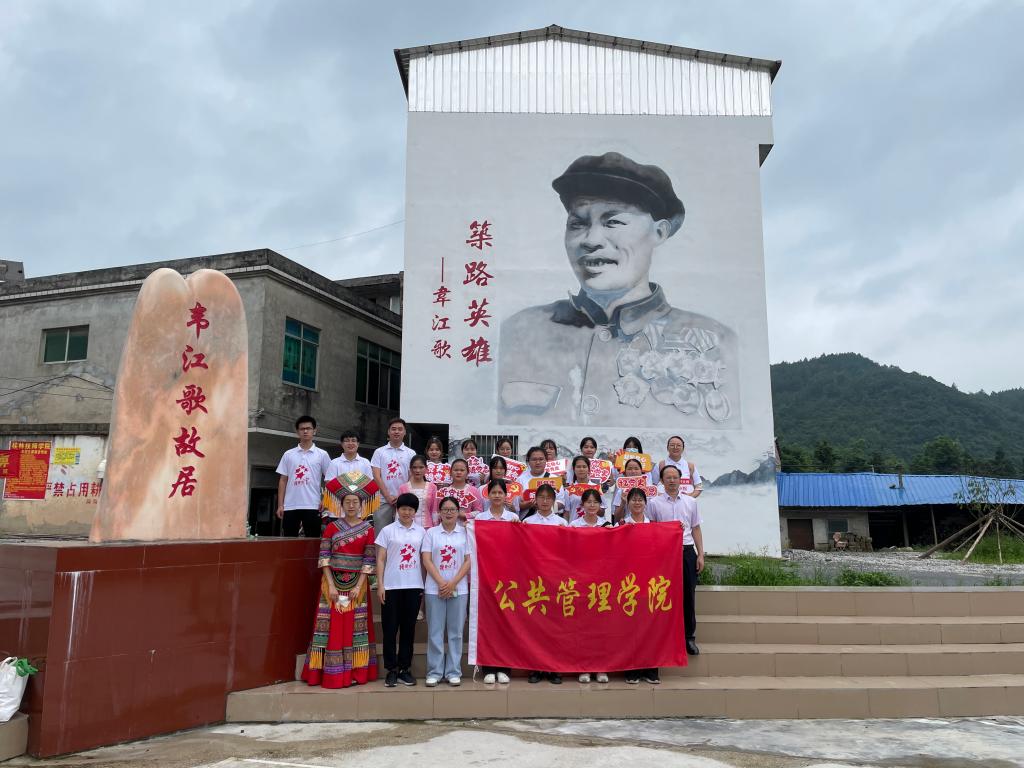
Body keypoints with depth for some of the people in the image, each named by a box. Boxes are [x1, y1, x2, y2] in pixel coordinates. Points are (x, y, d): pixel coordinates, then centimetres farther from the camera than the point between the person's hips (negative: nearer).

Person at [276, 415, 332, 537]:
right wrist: (280, 505, 3)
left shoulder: (322, 454, 4)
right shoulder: (288, 454, 9)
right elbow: (283, 481, 9)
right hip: (290, 506, 2)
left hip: (312, 506, -2)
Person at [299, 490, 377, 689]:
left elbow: (369, 560, -2)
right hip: (333, 581, 0)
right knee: (332, 626, 1)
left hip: (357, 583, 0)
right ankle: (330, 673, 9)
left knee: (355, 626, 3)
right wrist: (331, 585, -12)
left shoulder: (368, 529, 2)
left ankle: (354, 672, 11)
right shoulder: (331, 527, 3)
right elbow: (324, 557, -3)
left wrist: (359, 586, -11)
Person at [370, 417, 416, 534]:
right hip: (383, 501, 0)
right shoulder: (379, 452, 8)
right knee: (381, 534, 0)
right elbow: (376, 477, 0)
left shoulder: (411, 453, 9)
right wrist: (388, 497, -8)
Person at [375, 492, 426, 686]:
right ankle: (391, 670, 12)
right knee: (390, 628, 2)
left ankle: (405, 668, 17)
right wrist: (380, 585, -6)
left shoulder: (421, 532, 8)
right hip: (391, 586, -2)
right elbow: (380, 559, 1)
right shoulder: (387, 530, 2)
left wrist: (424, 585, 4)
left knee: (408, 628, 7)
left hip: (414, 586, 2)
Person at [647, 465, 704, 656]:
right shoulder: (654, 503, 3)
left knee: (688, 595, 4)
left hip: (687, 551, 2)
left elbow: (696, 529, 13)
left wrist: (700, 554, 6)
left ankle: (689, 637, 15)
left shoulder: (690, 502, 11)